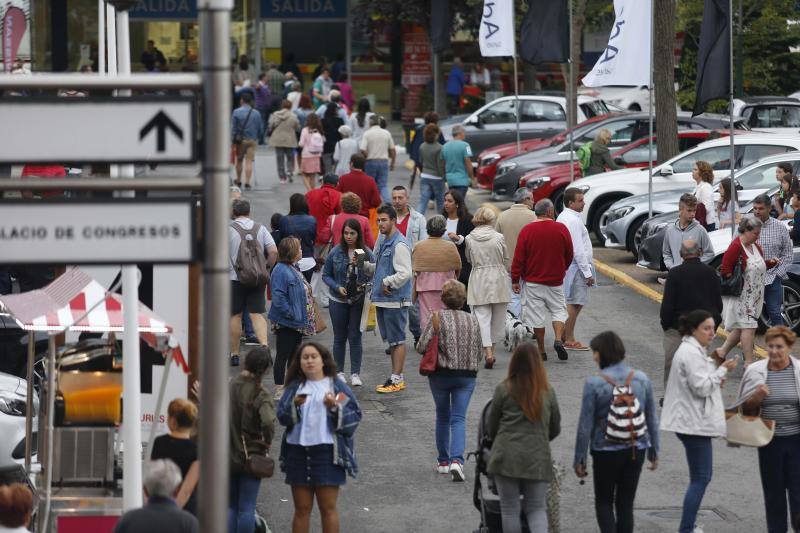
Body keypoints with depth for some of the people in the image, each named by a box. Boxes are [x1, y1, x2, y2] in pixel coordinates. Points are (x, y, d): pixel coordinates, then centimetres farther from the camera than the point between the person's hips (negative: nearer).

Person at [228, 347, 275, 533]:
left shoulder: (228, 387, -1)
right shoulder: (259, 393, -16)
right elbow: (268, 421, -31)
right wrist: (266, 442, -12)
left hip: (228, 455, 4)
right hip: (251, 455, -4)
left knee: (230, 506, 15)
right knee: (247, 508, 4)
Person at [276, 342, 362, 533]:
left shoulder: (337, 386, 4)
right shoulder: (295, 387, 11)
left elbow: (354, 416, -2)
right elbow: (282, 416, 0)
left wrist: (335, 407, -18)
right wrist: (295, 405, -19)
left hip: (327, 452, -2)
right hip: (298, 451, 2)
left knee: (328, 508, -1)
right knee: (302, 509, 7)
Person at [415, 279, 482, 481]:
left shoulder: (438, 317, -8)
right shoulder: (473, 320, 4)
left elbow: (421, 347, -11)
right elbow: (478, 353, 9)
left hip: (441, 373, -1)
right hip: (467, 375, 1)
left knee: (442, 417, 15)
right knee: (459, 418, 0)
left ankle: (443, 461, 23)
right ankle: (457, 460, -20)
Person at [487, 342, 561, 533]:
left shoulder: (503, 389, -2)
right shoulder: (548, 392, 5)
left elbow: (491, 427, 6)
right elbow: (555, 429, 14)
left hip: (507, 458, -2)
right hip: (538, 459, 2)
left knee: (509, 509, 6)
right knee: (536, 508, 8)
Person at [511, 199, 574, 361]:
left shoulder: (527, 231, -7)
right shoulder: (561, 229, -5)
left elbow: (518, 258, -7)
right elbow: (569, 255, 5)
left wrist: (515, 279, 0)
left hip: (533, 281, -1)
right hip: (556, 281, 1)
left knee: (536, 316, 5)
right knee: (558, 310, 14)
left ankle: (541, 352, 8)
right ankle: (558, 340, -8)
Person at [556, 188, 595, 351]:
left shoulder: (562, 217, 14)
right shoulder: (573, 220, -17)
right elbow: (578, 250, -20)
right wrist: (587, 273, -17)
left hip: (566, 267, 10)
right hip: (576, 267, -10)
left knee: (569, 303, 17)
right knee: (574, 304, -6)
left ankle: (564, 337, 23)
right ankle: (569, 340, -4)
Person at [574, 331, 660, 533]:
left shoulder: (594, 383, -13)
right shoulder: (642, 379, -1)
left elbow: (585, 425, -11)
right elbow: (652, 419, 5)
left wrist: (579, 459, -2)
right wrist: (654, 452, 15)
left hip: (606, 452, -3)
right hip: (636, 450, 3)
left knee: (604, 502, 11)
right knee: (626, 504, 13)